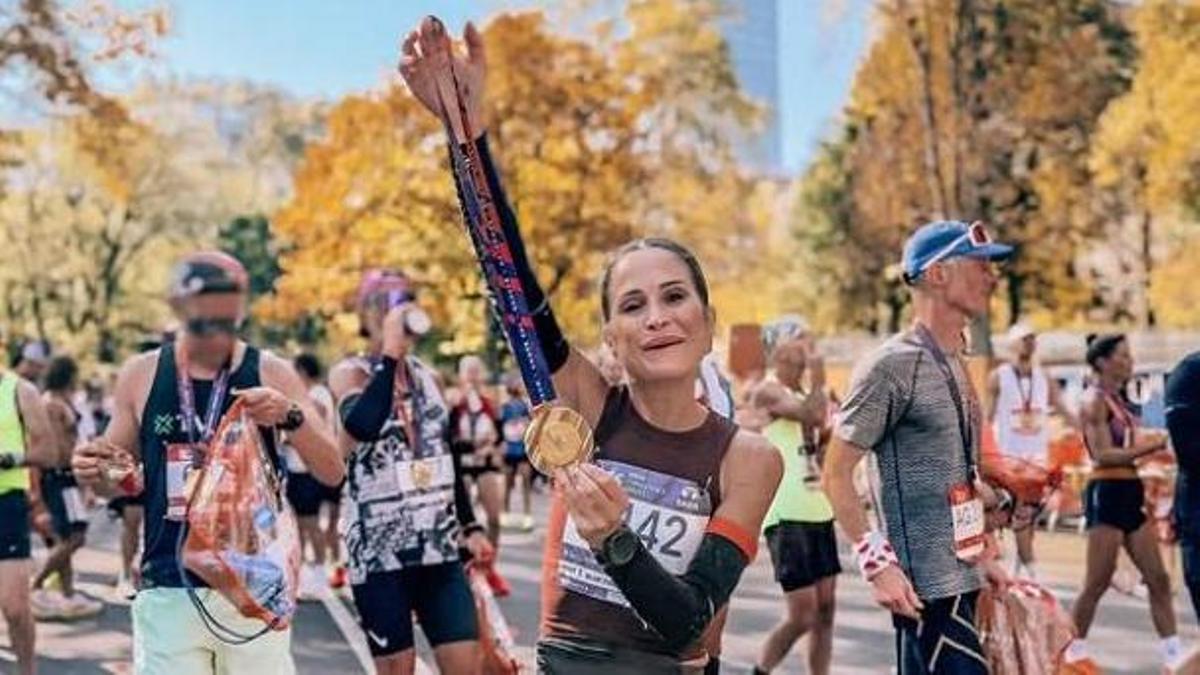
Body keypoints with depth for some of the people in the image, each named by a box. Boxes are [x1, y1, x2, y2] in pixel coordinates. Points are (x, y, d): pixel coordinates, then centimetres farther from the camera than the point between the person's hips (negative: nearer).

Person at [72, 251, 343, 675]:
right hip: (168, 592, 1)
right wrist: (96, 474, -10)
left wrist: (291, 417, -21)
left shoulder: (270, 374, -1)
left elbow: (332, 473, -3)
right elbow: (118, 478, 14)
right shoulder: (141, 376, 3)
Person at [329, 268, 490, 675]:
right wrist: (389, 354, -22)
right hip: (379, 548, -5)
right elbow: (362, 426, -28)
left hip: (438, 544, 5)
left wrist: (470, 526, 17)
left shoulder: (425, 374, 12)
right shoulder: (350, 373, -5)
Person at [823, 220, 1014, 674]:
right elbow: (836, 474, -14)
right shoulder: (893, 365, -13)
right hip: (927, 586, -9)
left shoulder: (955, 364, 14)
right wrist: (878, 563, -20)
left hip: (959, 579, 9)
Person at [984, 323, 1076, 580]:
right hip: (1009, 454, -5)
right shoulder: (998, 378, -2)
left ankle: (1018, 567, 18)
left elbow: (1064, 412, 9)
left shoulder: (1044, 378, 9)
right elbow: (987, 417, -2)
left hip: (1037, 454, 5)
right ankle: (1030, 571, -12)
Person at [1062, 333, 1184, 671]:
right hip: (1107, 493, -9)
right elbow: (1103, 455, -19)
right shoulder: (1095, 401, -10)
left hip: (1129, 492, 9)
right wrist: (1151, 446, -19)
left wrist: (1153, 440, 5)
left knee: (1158, 579, 7)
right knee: (1098, 583, -3)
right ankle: (1073, 652, 10)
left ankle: (1174, 655, 10)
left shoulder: (1117, 399, 17)